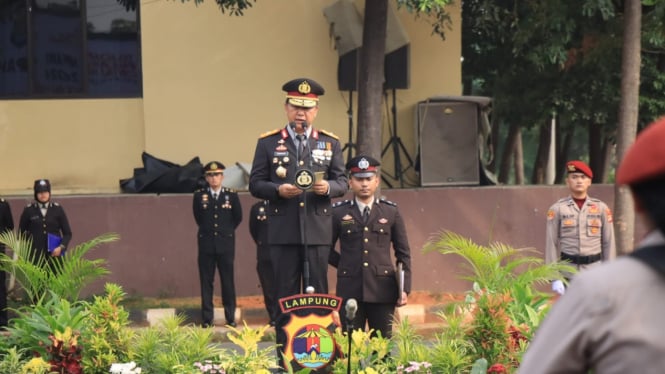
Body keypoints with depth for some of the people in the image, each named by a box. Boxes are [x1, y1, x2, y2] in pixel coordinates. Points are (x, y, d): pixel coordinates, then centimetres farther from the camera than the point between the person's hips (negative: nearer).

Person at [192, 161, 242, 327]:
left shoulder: (231, 195, 3)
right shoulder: (199, 196, 4)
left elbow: (238, 217, 12)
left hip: (226, 244, 0)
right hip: (206, 245, 0)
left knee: (228, 281, 1)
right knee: (206, 282, 1)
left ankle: (230, 317, 7)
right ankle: (207, 318, 4)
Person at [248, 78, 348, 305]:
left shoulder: (330, 143, 12)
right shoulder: (268, 143, 7)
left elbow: (342, 182, 9)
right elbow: (255, 184, 4)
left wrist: (327, 188, -13)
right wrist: (278, 190, -16)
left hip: (318, 231, 1)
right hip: (283, 232, -1)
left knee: (317, 293, 3)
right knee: (285, 293, 0)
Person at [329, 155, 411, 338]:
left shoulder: (391, 212, 8)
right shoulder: (338, 213, 6)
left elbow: (403, 253, 9)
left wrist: (404, 288, 2)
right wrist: (344, 264, 2)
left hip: (383, 289, 0)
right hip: (350, 289, 0)